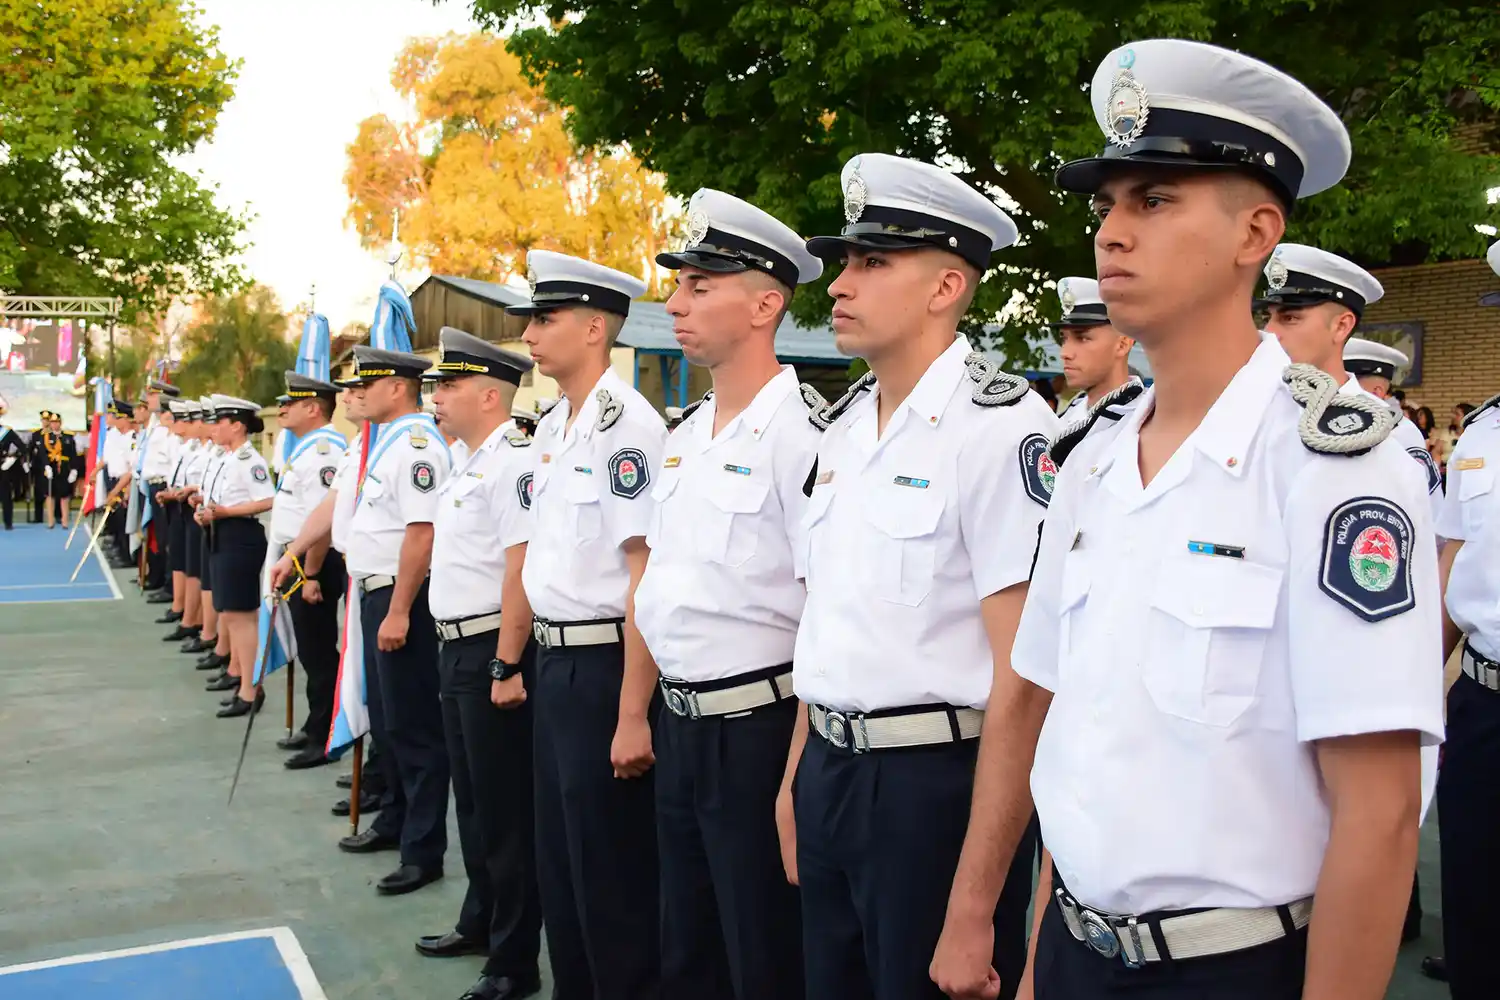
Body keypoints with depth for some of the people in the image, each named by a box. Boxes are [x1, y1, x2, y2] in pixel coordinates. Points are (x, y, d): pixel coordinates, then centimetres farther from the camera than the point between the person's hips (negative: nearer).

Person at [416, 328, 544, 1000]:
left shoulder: (514, 462, -18)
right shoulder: (464, 461, 13)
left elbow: (522, 570, -24)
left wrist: (506, 666, -23)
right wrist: (463, 653, 18)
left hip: (493, 652, -10)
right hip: (456, 648, 10)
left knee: (506, 811, 1)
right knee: (471, 799, 22)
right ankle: (481, 921, 40)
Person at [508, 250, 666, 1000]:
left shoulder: (626, 426, -17)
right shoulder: (551, 430, 11)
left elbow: (647, 575, -21)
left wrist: (633, 714, -21)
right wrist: (542, 662, 15)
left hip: (605, 667, -9)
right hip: (555, 664, 9)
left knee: (614, 874, 6)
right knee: (559, 864, 21)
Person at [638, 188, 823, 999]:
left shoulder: (802, 431, -16)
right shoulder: (685, 434, 10)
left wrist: (801, 772, -19)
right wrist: (652, 712, 17)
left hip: (758, 730, -8)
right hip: (680, 726, 8)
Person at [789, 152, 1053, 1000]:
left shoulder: (999, 423, -15)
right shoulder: (845, 424, 10)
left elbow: (1027, 663, -17)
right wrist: (798, 772, 16)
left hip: (937, 780, -7)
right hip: (830, 771, 8)